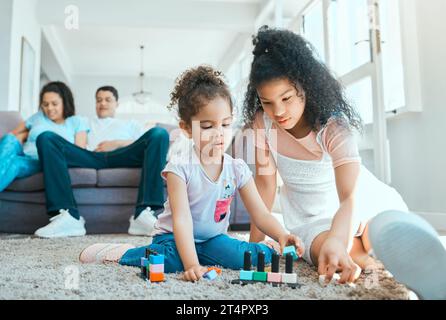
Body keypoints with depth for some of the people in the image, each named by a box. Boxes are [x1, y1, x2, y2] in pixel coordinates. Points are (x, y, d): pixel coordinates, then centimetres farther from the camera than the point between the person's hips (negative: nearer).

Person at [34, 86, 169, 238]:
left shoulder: (129, 124, 38)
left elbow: (141, 145, 18)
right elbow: (75, 149, 23)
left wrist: (117, 143, 2)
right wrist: (94, 149, 1)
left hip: (121, 156, 0)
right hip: (89, 157, 1)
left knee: (159, 133, -26)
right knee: (46, 138, -23)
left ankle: (144, 214, -40)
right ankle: (69, 217, -38)